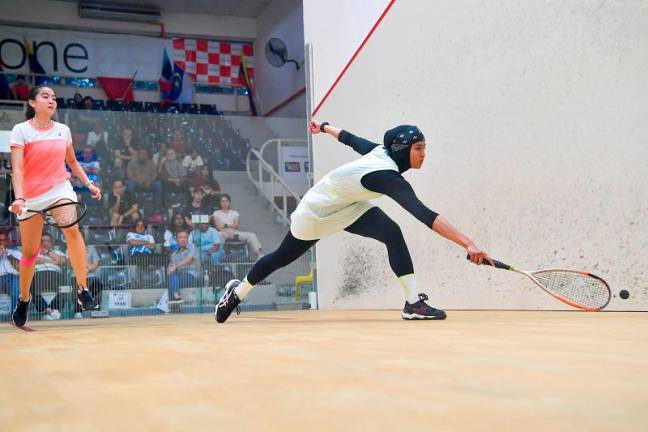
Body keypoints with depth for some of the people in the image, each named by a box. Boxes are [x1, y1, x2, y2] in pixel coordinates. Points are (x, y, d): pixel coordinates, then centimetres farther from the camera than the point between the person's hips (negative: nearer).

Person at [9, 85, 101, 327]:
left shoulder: (63, 130, 5)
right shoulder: (21, 130, -6)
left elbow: (72, 162, 20)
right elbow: (17, 168, -17)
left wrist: (88, 183, 8)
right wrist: (19, 198, -30)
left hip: (60, 190, 1)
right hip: (31, 197, -1)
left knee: (72, 230, -27)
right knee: (29, 252, 6)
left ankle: (82, 289, -21)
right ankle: (24, 298, 30)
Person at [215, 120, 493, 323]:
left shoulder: (381, 150, -15)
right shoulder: (387, 177, -39)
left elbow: (351, 139, 3)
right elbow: (425, 216, -48)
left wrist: (325, 127, 23)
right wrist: (468, 244, -52)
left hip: (347, 207, 7)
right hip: (317, 212, -7)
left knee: (392, 233, -18)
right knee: (282, 257, 14)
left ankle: (413, 302, -19)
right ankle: (237, 292, 39)